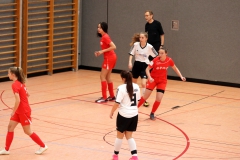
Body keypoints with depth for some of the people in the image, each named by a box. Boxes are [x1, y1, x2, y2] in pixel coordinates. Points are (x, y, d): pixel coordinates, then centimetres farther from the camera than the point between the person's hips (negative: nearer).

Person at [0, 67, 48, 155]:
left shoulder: (15, 85, -21)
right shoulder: (20, 83, 7)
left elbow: (18, 100, -27)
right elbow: (27, 94, 16)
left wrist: (13, 112, -17)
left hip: (24, 111, -9)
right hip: (19, 111, 9)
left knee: (27, 131, 2)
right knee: (10, 127, 7)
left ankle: (43, 146, 15)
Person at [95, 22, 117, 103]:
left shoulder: (105, 37, -18)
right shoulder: (103, 36, 10)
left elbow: (113, 47, -25)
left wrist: (102, 51, -22)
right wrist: (100, 52, 4)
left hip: (109, 58, -10)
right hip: (110, 58, 10)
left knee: (102, 76, -6)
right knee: (107, 77, 16)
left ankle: (104, 97, -4)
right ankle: (112, 96, 22)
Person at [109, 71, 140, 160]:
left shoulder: (121, 88, -17)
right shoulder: (136, 87, 2)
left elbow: (117, 103, -18)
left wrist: (112, 112, -3)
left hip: (124, 115, -5)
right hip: (134, 115, 5)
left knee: (120, 136, 13)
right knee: (129, 136, 15)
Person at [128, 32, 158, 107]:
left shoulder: (149, 47, -14)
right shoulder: (136, 44, -10)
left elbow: (156, 56, -4)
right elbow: (131, 54, -4)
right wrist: (130, 62, -16)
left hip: (144, 65, -3)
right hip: (137, 64, 3)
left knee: (143, 83, -16)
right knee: (133, 82, 18)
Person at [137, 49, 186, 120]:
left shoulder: (169, 60, -13)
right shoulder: (156, 60, -20)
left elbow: (175, 68, 5)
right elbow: (147, 69, -15)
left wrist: (181, 76, -2)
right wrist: (149, 77, -30)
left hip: (162, 81, 2)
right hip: (153, 79, -2)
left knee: (159, 99, -7)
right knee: (146, 96, -1)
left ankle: (152, 113, 14)